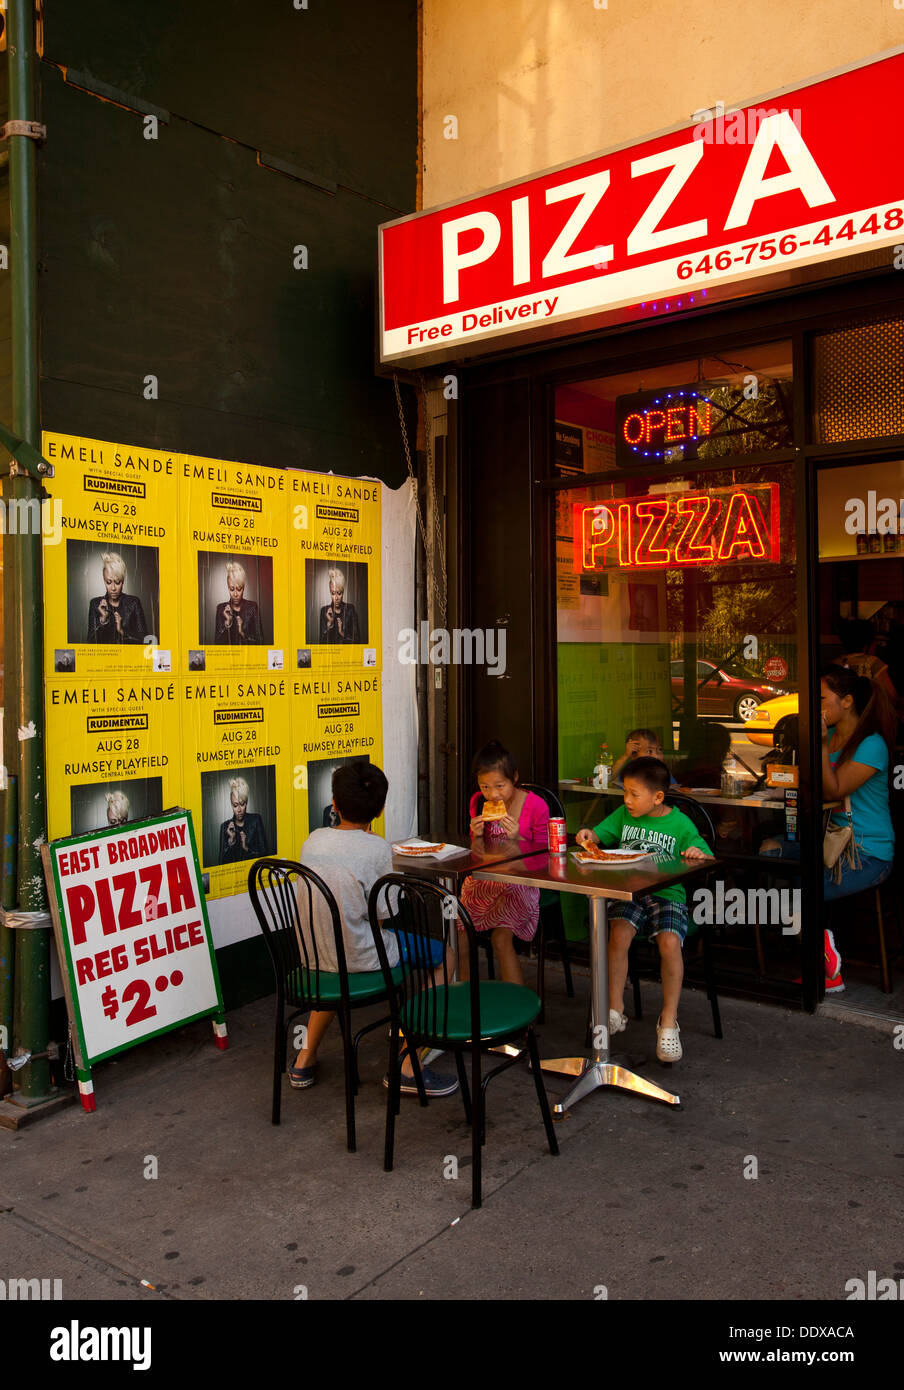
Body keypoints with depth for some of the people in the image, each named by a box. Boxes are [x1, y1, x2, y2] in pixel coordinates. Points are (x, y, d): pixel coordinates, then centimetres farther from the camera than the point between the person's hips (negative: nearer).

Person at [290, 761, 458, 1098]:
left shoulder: (313, 839, 1)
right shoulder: (376, 848, -16)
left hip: (312, 955, 6)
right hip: (359, 958, -6)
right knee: (443, 956, 11)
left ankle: (306, 1058, 38)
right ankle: (408, 1064, 8)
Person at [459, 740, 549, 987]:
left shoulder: (536, 806, -9)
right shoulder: (478, 803, 3)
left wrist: (517, 839, -21)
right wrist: (477, 836, -11)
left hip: (520, 882, -4)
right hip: (484, 881, 4)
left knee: (501, 937, -25)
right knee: (459, 937, -15)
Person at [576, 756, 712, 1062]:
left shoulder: (680, 824, 0)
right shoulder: (624, 814, 10)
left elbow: (706, 860, 1)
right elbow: (600, 835, 11)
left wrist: (698, 853, -22)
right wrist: (588, 835, -13)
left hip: (668, 895, -2)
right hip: (629, 893, 2)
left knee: (670, 942, -28)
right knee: (618, 933, -27)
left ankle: (668, 1021, -12)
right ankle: (615, 1010, -13)